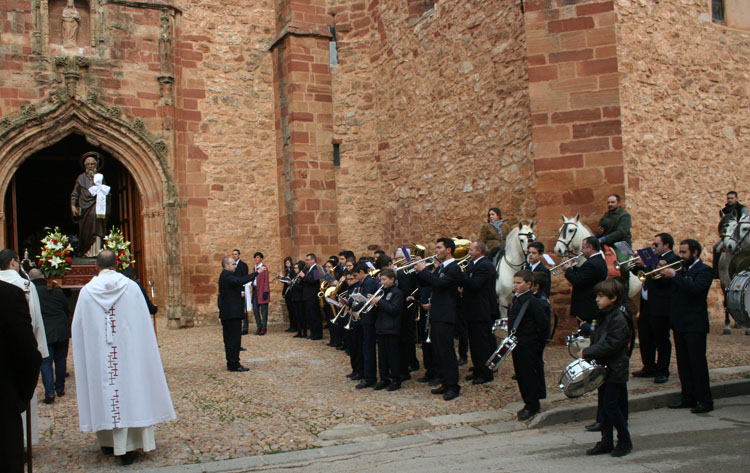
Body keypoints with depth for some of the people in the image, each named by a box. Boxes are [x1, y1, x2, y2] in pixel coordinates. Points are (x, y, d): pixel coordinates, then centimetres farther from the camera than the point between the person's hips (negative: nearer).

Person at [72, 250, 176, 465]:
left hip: (98, 356, 1)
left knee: (103, 391, 12)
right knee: (131, 389, 4)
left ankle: (108, 442, 24)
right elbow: (144, 322, -2)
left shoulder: (87, 291, -4)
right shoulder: (131, 287, -6)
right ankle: (129, 445, 5)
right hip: (128, 350, -1)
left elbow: (78, 327, 3)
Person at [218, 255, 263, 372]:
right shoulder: (227, 276, -15)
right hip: (232, 313, -11)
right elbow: (241, 281, -32)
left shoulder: (224, 276, 18)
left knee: (229, 339, 13)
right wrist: (257, 273, -32)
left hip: (226, 313, 11)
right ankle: (234, 364, -3)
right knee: (234, 339, -6)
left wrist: (239, 293, 12)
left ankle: (231, 363, 19)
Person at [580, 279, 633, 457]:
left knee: (611, 406, -6)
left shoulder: (618, 319, -18)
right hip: (604, 368, 9)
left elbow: (610, 345, -24)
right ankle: (606, 441, 19)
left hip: (616, 370, -9)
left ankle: (625, 441, 9)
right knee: (605, 406, 12)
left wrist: (587, 352, -21)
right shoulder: (603, 316, 11)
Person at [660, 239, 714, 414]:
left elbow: (696, 288, -27)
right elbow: (671, 288, 14)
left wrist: (674, 275, -24)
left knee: (698, 363, -4)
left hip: (695, 325, -8)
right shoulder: (682, 270, 15)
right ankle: (688, 398, 21)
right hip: (679, 324, 8)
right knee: (683, 363, 12)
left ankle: (705, 401, 3)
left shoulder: (704, 270, -8)